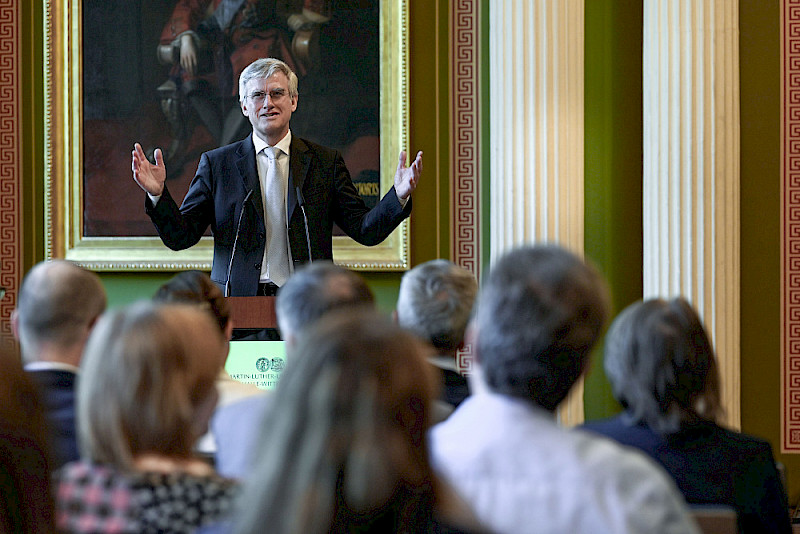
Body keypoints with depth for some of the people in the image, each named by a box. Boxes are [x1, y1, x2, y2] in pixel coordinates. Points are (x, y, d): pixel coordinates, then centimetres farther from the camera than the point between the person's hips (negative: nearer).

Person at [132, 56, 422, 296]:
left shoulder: (325, 162, 10)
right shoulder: (216, 164, 9)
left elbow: (365, 231, 7)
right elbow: (180, 237, 6)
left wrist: (398, 196, -11)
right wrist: (158, 194, -11)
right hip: (238, 306, -1)